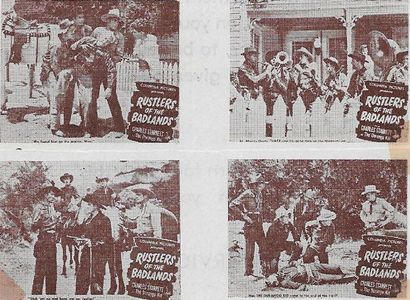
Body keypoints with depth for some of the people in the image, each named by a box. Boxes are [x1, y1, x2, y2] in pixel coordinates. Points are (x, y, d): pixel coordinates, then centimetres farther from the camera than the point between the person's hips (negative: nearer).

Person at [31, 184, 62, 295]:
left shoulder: (51, 207, 15)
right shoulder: (39, 207, -8)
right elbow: (34, 227, -15)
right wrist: (40, 221, -29)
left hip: (52, 241, 8)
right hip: (43, 241, -8)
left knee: (52, 271, 10)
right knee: (40, 271, -9)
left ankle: (51, 294, 16)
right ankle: (36, 294, -7)